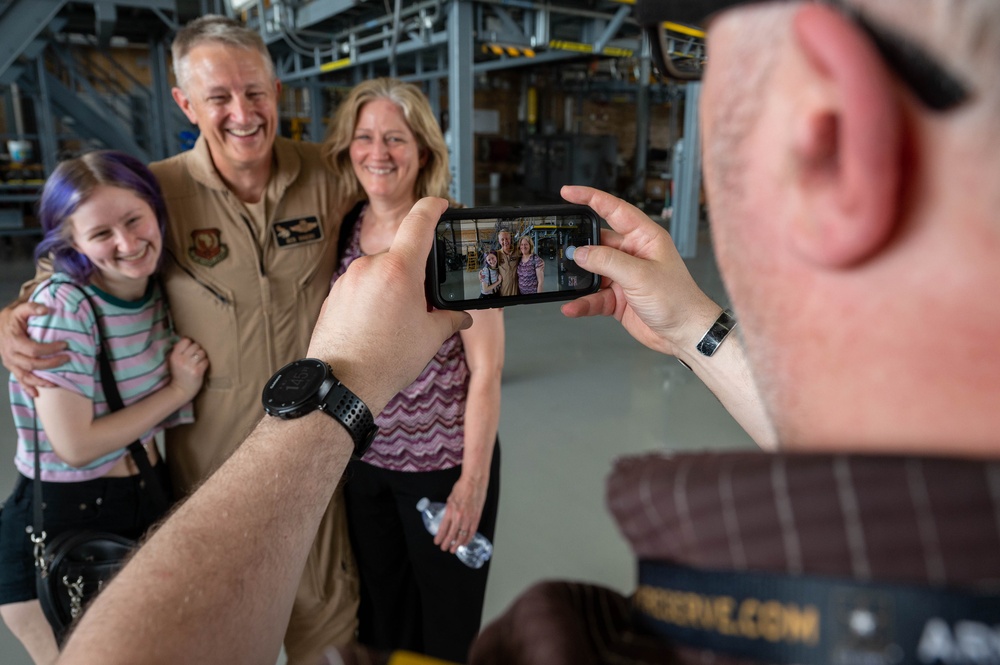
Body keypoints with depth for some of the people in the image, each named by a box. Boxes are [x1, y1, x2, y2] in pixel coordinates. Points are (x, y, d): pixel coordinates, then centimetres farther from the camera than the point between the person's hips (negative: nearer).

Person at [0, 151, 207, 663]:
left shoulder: (163, 290, -4)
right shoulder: (62, 307, -21)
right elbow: (76, 446, -21)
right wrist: (178, 389, -16)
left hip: (153, 503, 5)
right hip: (60, 526, -5)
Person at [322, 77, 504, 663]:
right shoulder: (346, 230, -1)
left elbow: (486, 371, -16)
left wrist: (473, 481, -15)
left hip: (442, 462, -5)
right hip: (364, 459, 5)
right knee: (380, 613, 24)